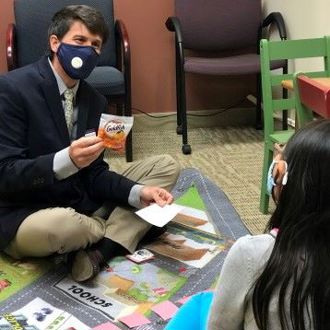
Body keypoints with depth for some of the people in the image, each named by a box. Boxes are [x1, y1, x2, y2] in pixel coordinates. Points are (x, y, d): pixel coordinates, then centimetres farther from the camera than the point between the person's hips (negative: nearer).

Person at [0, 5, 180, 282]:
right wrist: (66, 160, -37)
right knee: (60, 225, -42)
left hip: (83, 205, 8)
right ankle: (123, 232, -5)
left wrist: (139, 193, -14)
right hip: (27, 218, -7)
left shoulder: (95, 101, 6)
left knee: (166, 166, 5)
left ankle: (99, 249, -16)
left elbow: (95, 174, 5)